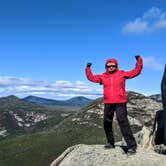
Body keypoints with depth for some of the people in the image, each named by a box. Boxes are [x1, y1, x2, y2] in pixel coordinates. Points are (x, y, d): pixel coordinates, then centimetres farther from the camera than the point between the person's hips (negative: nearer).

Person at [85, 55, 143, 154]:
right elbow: (91, 78, 16)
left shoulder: (122, 74, 4)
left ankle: (132, 145, -9)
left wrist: (139, 61, -2)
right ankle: (110, 142, 26)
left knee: (123, 122, -12)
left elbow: (136, 72, 4)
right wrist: (88, 69, 8)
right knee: (107, 123, 10)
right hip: (108, 103, 4)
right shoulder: (103, 76, 11)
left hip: (120, 103, -4)